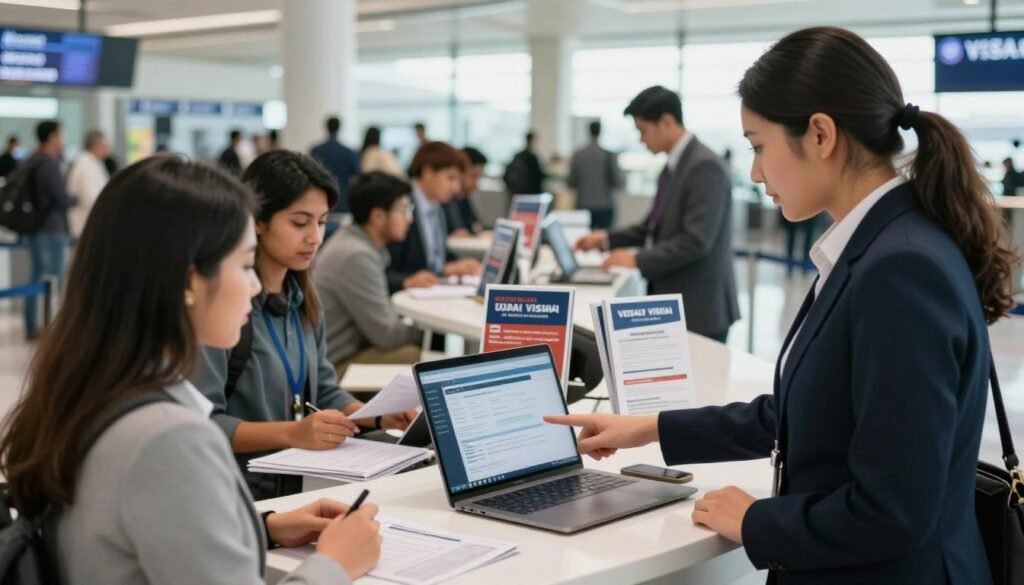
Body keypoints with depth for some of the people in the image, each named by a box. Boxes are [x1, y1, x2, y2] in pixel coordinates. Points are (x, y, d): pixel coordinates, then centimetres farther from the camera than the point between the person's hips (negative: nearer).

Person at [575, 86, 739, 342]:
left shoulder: (704, 166, -17)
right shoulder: (673, 166, 13)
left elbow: (696, 241, -23)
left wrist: (638, 260, -19)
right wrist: (608, 238, 12)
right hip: (672, 303, 9)